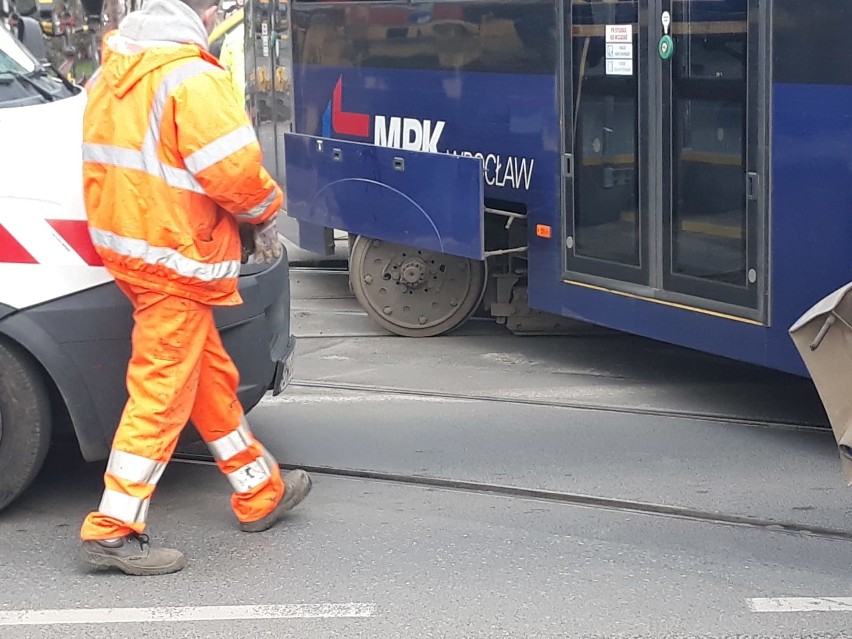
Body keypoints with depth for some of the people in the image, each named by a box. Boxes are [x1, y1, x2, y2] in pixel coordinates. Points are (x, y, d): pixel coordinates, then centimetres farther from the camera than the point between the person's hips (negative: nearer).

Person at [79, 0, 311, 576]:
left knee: (212, 376, 19)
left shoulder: (112, 74, 10)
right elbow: (235, 168, -21)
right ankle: (113, 529, -1)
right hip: (175, 256, -10)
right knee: (161, 393, -4)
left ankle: (261, 493, 32)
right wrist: (265, 216, -3)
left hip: (125, 244, 10)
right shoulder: (193, 78, -18)